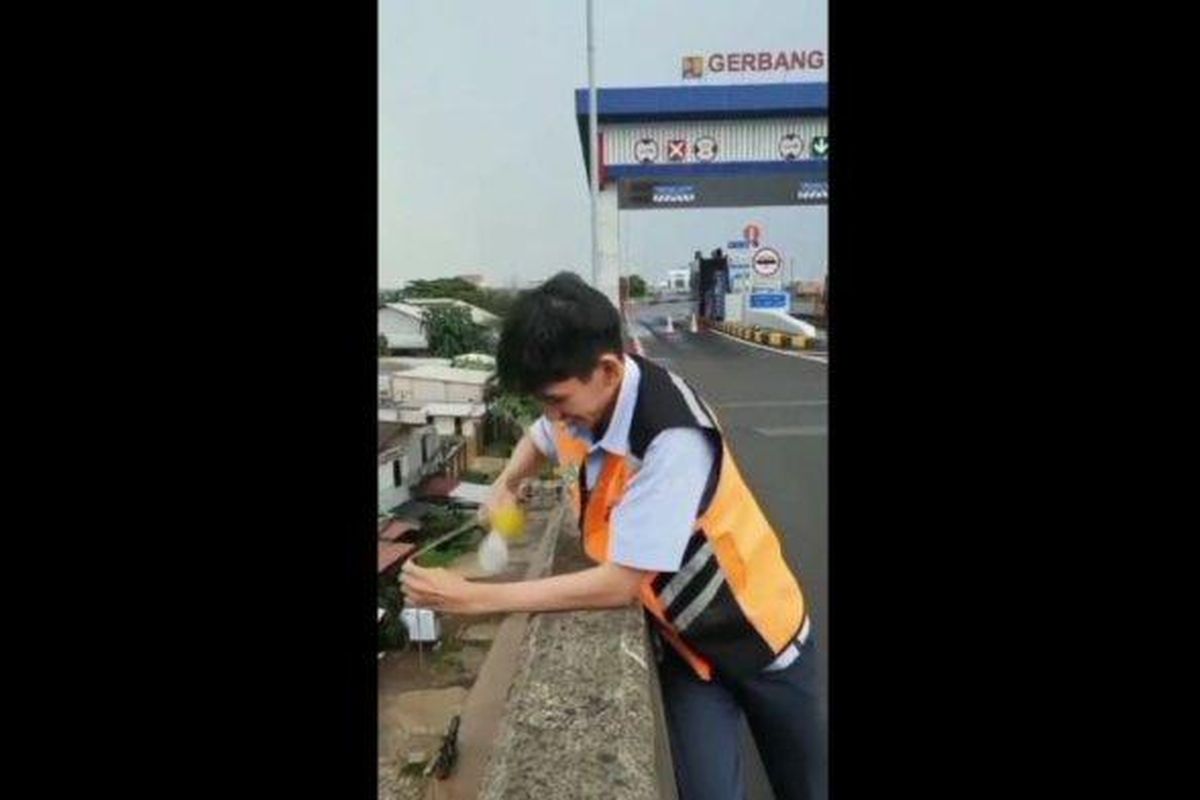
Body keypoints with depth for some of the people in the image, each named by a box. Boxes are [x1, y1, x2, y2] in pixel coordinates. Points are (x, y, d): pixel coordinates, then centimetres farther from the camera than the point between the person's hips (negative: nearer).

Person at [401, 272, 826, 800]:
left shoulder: (673, 437, -35)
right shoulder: (579, 403, -12)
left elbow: (622, 583, -33)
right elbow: (540, 439, 14)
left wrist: (475, 598, -29)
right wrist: (504, 488, -6)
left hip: (755, 632, -4)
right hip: (683, 638, 5)